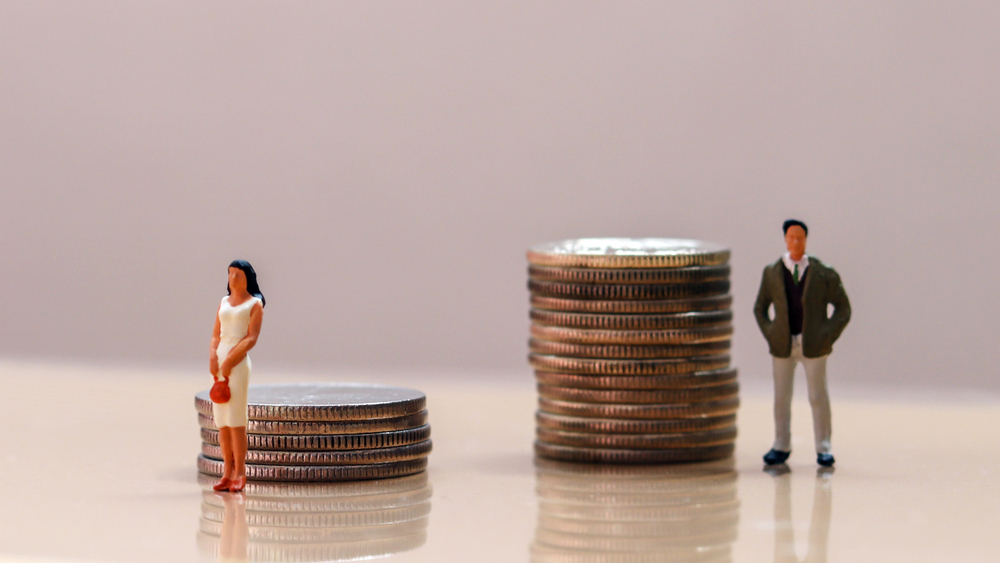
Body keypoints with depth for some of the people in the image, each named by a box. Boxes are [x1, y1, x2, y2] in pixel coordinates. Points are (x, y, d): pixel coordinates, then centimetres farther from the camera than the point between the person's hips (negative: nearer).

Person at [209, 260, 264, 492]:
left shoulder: (254, 304, 2)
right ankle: (227, 473, 6)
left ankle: (240, 473, -8)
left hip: (238, 361, -6)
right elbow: (216, 334, 15)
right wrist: (213, 356, -4)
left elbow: (252, 338, -8)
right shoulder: (224, 302, 18)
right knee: (221, 420, 3)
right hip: (220, 361, 6)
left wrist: (230, 361, -15)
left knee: (236, 420, -10)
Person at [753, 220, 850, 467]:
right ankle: (781, 447, 16)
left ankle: (823, 449, 9)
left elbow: (843, 308, 3)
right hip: (782, 345, 2)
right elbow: (760, 308, 14)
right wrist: (770, 335, 1)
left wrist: (828, 336, -5)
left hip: (813, 345, -2)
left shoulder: (824, 274, -3)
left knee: (818, 397, 1)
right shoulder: (772, 273, 4)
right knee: (781, 398, 6)